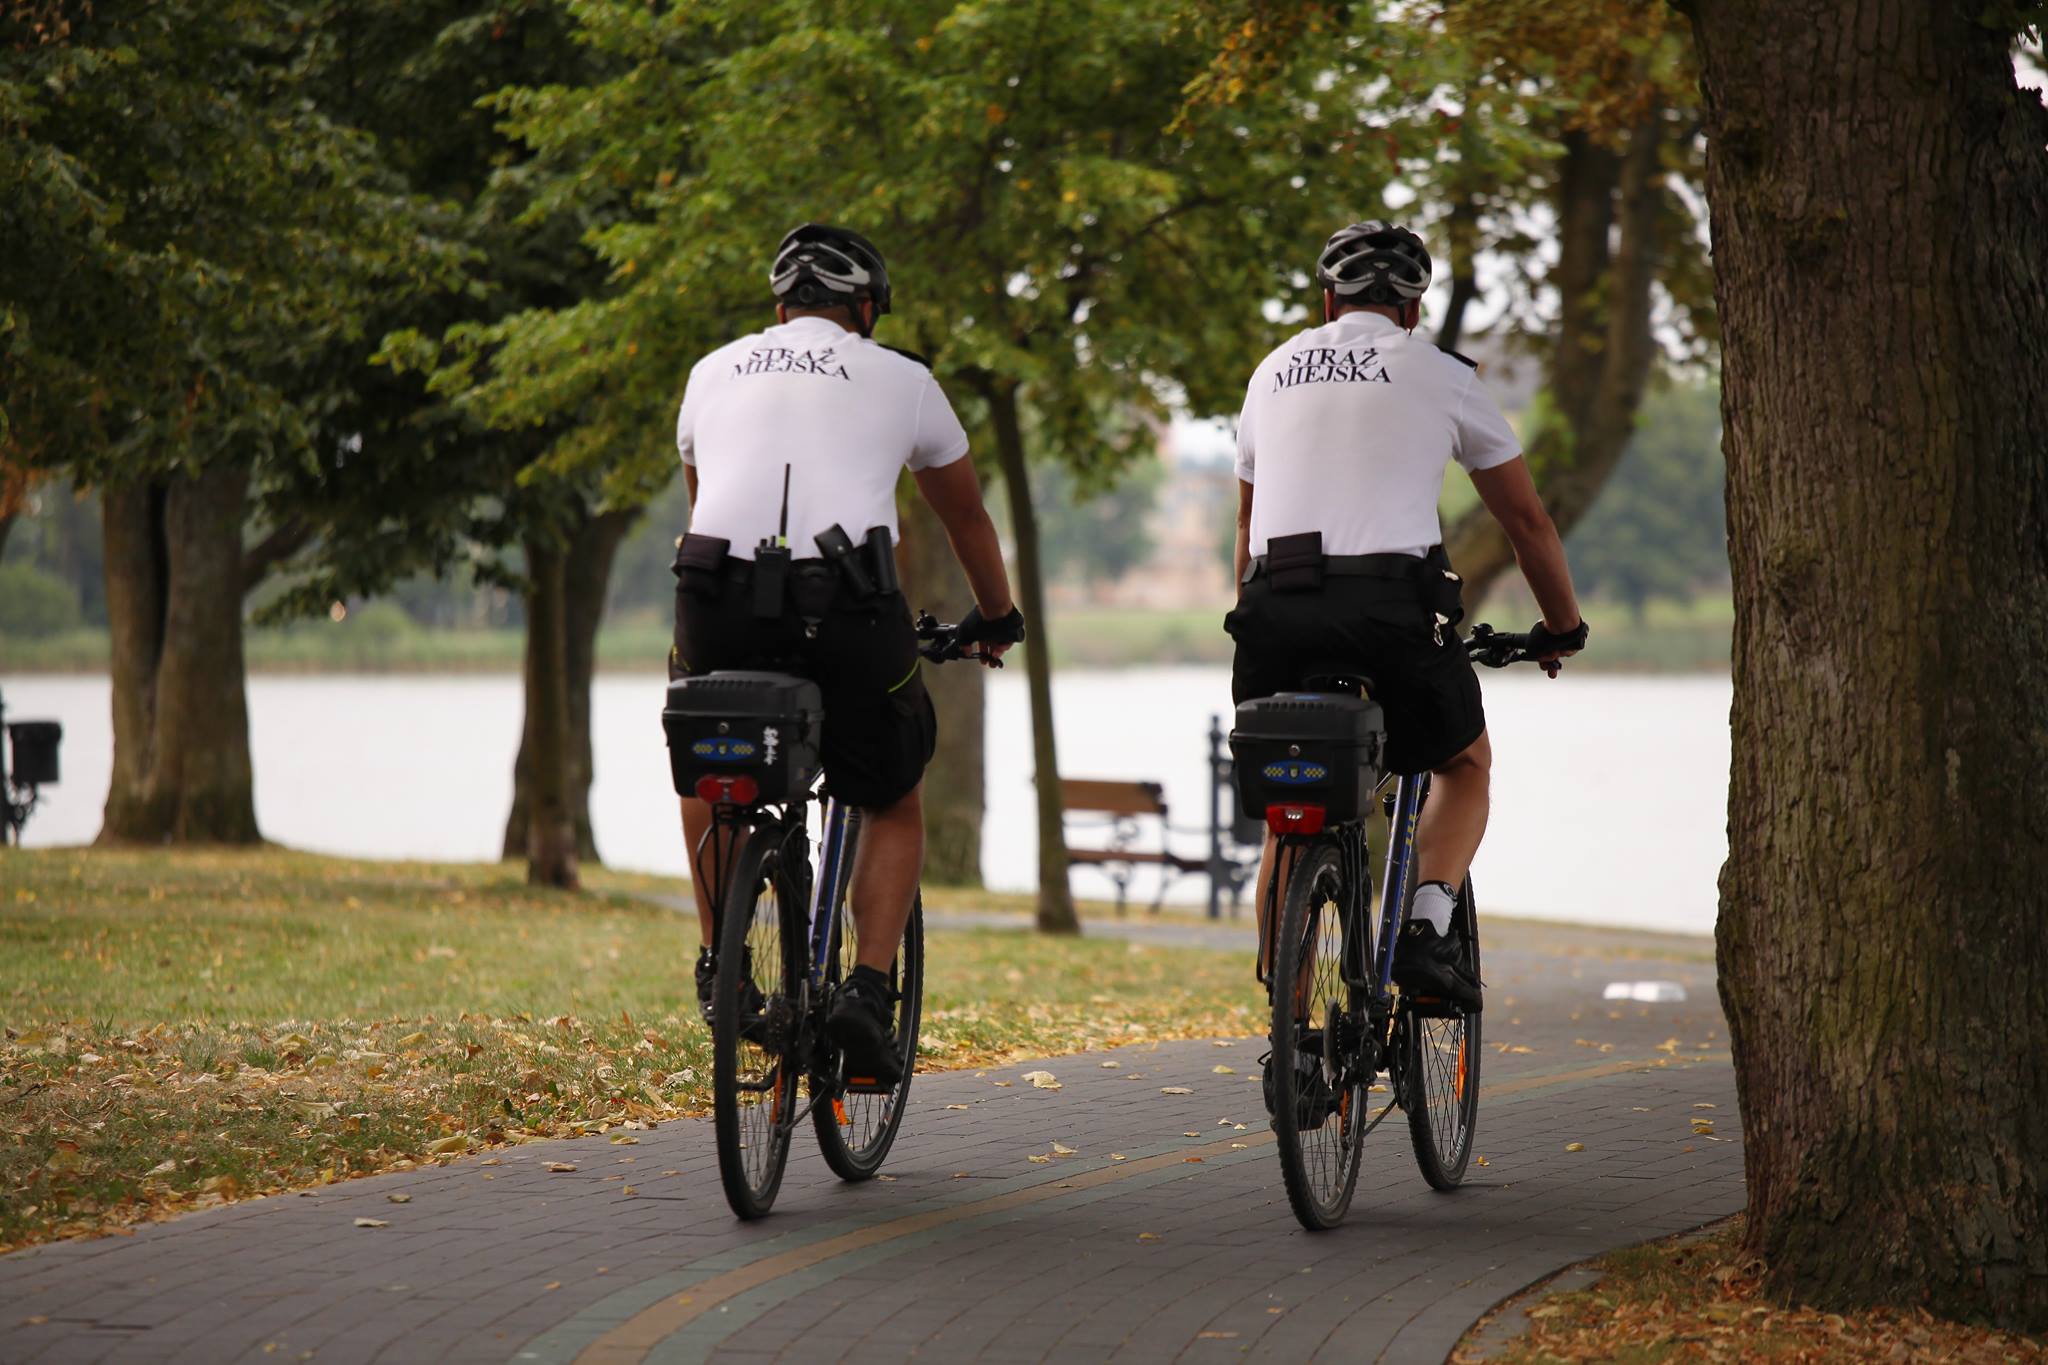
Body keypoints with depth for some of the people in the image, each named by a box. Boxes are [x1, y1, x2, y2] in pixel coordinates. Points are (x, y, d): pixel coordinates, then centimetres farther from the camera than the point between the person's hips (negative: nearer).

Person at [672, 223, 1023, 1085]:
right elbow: (965, 515, 31)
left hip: (718, 604, 2)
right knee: (895, 806, 20)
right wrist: (997, 617, 48)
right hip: (847, 612, -2)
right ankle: (868, 989, 2)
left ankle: (718, 962, 27)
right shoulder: (900, 378, 18)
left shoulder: (715, 371, 24)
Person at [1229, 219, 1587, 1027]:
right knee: (1465, 764, 22)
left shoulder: (1275, 371, 23)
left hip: (1276, 607, 3)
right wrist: (1563, 627, 30)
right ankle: (1428, 928, -1)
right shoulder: (1441, 375, 11)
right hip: (1390, 609, -3)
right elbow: (1525, 518, 17)